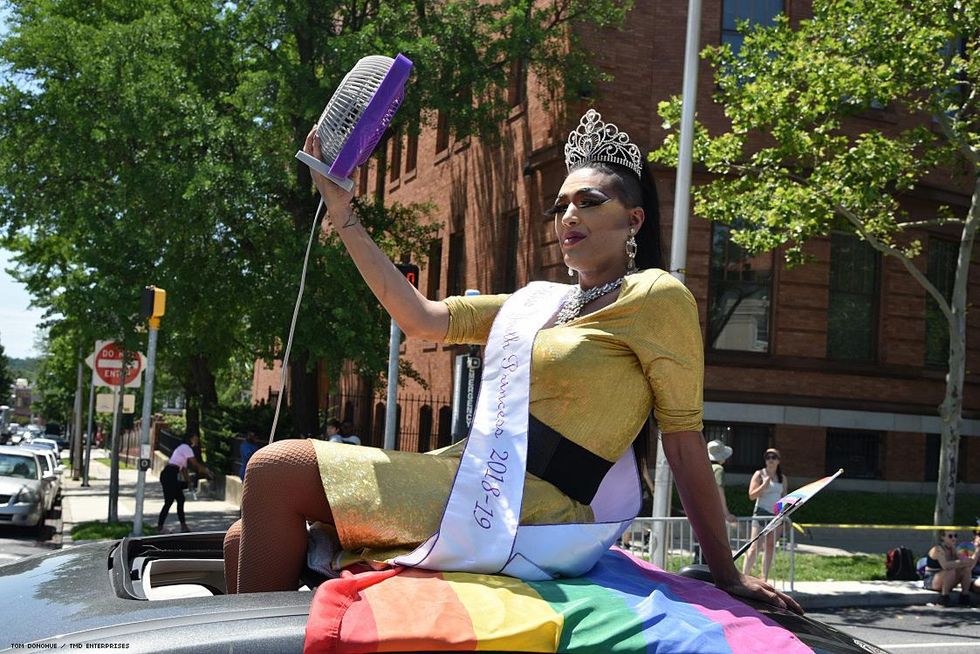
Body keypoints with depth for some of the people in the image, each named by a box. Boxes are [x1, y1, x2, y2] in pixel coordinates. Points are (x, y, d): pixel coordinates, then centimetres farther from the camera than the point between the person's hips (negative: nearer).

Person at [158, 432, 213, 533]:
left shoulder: (184, 448, 21)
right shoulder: (186, 448, -9)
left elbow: (184, 467, 21)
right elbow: (195, 465, -11)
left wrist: (187, 479, 19)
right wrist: (207, 471, -2)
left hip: (171, 476, 10)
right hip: (170, 475, -10)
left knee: (180, 499, 12)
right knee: (169, 501, -8)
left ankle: (183, 526, 17)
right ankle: (159, 527, -5)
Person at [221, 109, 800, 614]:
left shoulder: (655, 296, -2)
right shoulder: (541, 301, 20)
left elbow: (684, 438, -4)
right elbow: (421, 318, 14)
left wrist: (726, 572, -2)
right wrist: (341, 209, 12)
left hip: (531, 505, -8)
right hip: (474, 474, 8)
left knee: (277, 469, -15)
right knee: (250, 542, 2)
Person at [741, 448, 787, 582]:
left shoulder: (783, 478, 13)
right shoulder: (759, 474, 0)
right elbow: (751, 495, -5)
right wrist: (764, 485, -17)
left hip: (776, 515, 5)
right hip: (761, 513, -5)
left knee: (770, 547, 5)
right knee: (754, 547, -11)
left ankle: (764, 579, 10)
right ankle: (743, 576, -12)